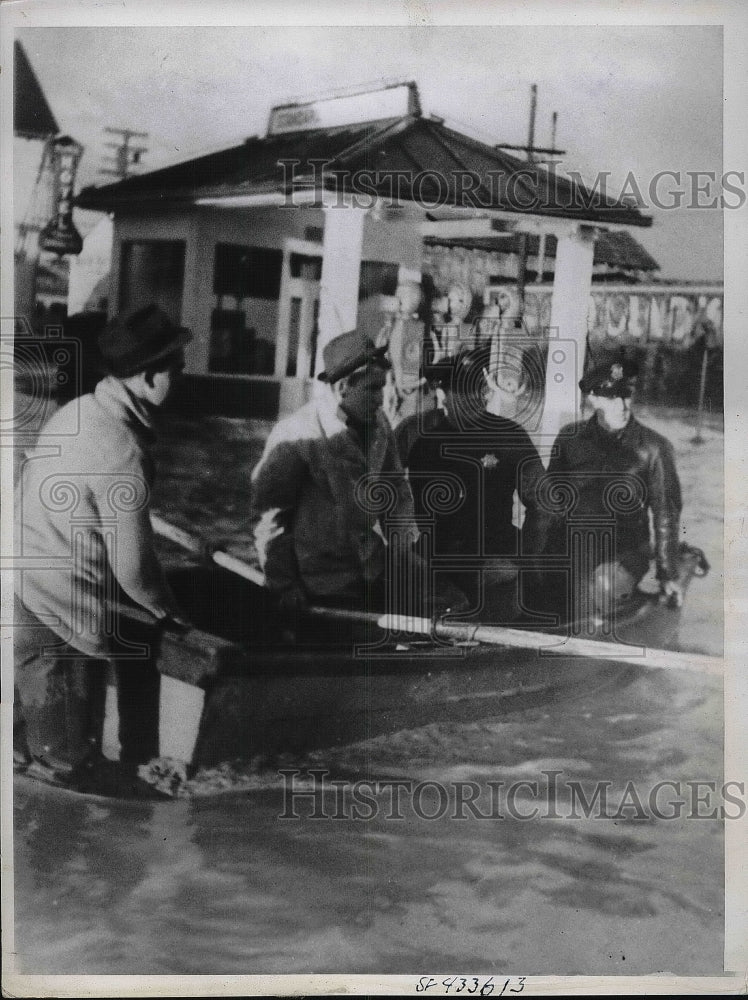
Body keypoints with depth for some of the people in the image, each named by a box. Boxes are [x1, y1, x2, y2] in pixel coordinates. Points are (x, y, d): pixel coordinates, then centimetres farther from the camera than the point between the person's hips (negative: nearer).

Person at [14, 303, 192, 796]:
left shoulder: (77, 411, -1)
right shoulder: (123, 454, -26)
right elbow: (132, 563, -19)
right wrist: (165, 608, 2)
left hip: (24, 572, 8)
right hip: (55, 604, -8)